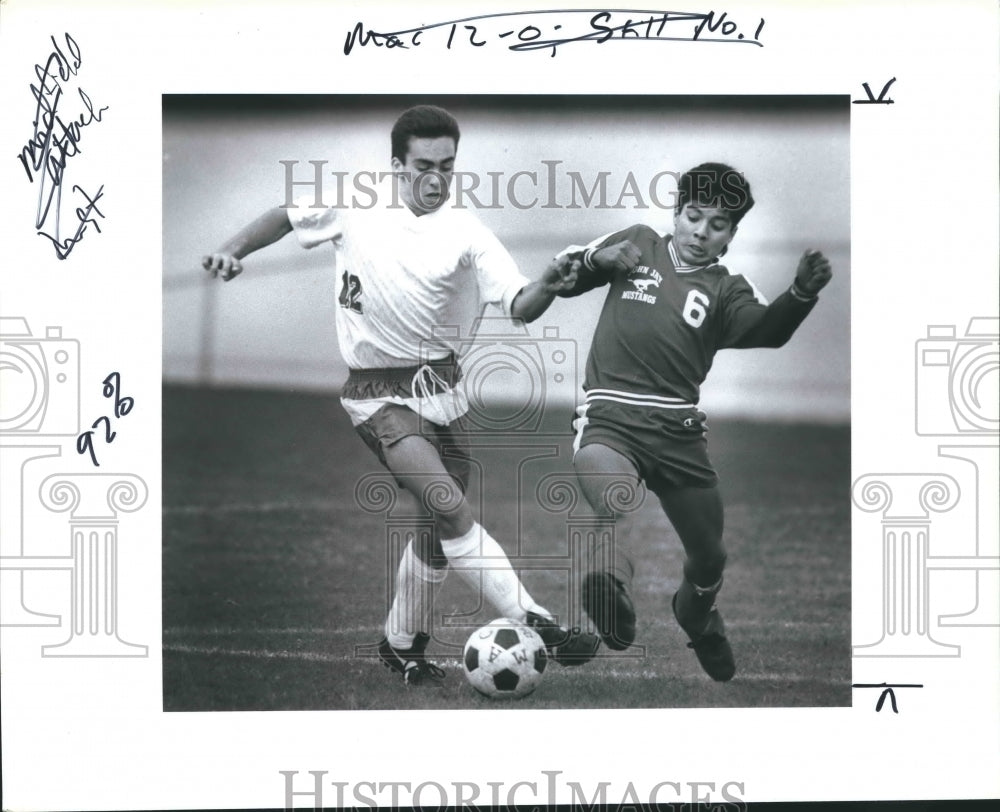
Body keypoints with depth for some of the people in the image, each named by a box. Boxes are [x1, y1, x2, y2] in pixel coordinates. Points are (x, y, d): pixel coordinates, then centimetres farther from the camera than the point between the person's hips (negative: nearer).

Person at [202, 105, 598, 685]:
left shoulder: (465, 232, -7)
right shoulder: (355, 207, -6)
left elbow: (519, 307, -15)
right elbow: (286, 217, 12)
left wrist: (548, 287, -36)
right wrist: (234, 251, 0)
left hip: (442, 385, 3)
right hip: (380, 393, -3)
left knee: (436, 526, 11)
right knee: (451, 506, -21)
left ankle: (403, 645, 31)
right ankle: (535, 624, -20)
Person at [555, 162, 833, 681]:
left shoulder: (726, 291, 8)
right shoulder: (637, 244, 11)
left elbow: (768, 331, -15)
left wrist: (802, 293, -37)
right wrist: (597, 259, -5)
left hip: (678, 433, 2)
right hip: (609, 421, -1)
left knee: (709, 558, 13)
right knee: (621, 512, -32)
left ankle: (698, 622, 40)